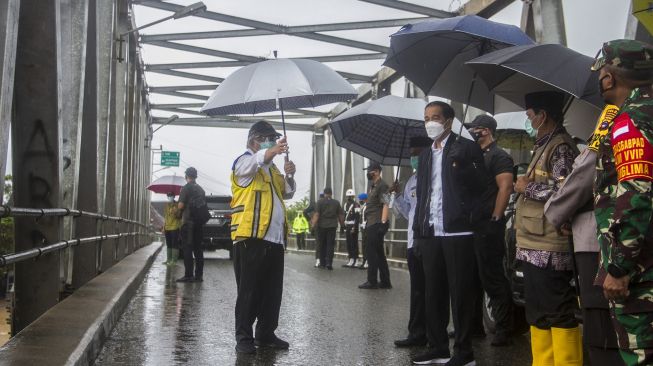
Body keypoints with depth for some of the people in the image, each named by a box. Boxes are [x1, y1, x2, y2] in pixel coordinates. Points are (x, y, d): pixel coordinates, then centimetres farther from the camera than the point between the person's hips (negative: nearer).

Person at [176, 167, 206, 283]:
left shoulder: (186, 188, -8)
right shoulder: (201, 189, 14)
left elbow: (181, 206, -12)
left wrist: (178, 206, 8)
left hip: (188, 222, -6)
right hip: (199, 222, 6)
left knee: (187, 248, -6)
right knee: (198, 248, 8)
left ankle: (188, 275, -9)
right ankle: (199, 275, 8)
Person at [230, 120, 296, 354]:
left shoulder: (272, 168, 23)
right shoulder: (245, 162, -1)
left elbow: (287, 194, 21)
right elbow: (258, 159, -24)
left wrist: (289, 175, 1)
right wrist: (272, 151, -45)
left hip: (275, 238, 8)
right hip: (251, 237, -7)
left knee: (273, 291, 9)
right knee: (249, 290, -4)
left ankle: (266, 334, 19)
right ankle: (243, 337, 2)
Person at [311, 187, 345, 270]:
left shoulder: (320, 202, -2)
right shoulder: (336, 203, 5)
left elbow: (316, 214, -9)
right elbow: (341, 215, 7)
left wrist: (313, 224, -9)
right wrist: (342, 225, 17)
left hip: (321, 226, 0)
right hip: (332, 226, 1)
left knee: (322, 245, 10)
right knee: (330, 245, 1)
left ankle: (322, 263, 14)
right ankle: (329, 263, -10)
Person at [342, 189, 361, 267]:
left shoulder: (356, 205, -11)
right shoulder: (346, 204, 16)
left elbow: (357, 217, -17)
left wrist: (354, 227, -22)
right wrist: (344, 226, 17)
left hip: (353, 226, -8)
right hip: (347, 227, 8)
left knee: (354, 243, -8)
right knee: (348, 244, 10)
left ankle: (355, 260, -7)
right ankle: (351, 260, 16)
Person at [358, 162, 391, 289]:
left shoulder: (382, 186, -10)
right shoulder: (372, 186, 19)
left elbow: (385, 205, -17)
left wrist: (383, 223, -24)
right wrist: (367, 223, 21)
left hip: (376, 224, -10)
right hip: (371, 224, 10)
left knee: (371, 252, -7)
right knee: (379, 253, 11)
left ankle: (372, 282, -2)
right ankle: (385, 282, 16)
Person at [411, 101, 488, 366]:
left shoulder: (466, 148, 0)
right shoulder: (425, 155, 19)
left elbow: (481, 187, -4)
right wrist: (418, 230, 13)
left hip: (458, 232, -6)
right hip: (430, 234, 6)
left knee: (460, 293, -1)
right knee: (433, 293, 10)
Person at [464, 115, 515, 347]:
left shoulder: (499, 156, -7)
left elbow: (505, 188, -16)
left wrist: (495, 219, -18)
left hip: (489, 226, -9)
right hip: (473, 225, 9)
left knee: (493, 277, -6)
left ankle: (503, 329, 1)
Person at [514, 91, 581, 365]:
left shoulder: (560, 146, -10)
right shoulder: (544, 147, 20)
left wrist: (527, 187, -11)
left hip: (549, 247, -10)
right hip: (534, 246, 10)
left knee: (559, 313, -6)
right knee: (538, 312, 14)